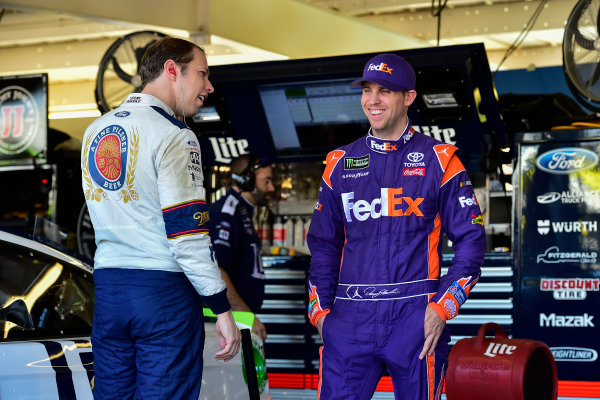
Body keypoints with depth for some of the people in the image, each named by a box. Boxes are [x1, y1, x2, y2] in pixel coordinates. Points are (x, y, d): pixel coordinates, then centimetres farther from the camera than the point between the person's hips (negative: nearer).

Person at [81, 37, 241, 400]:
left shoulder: (95, 132, 12)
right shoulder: (174, 137, -11)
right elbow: (187, 232, -17)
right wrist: (223, 309, -12)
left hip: (108, 288, 7)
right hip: (165, 289, -7)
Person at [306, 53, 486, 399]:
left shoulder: (438, 160, 3)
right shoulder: (340, 163, 13)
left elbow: (472, 239, 1)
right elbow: (323, 244, 18)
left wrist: (443, 308, -8)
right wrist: (320, 309, 8)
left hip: (415, 317, -2)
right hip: (350, 319, 3)